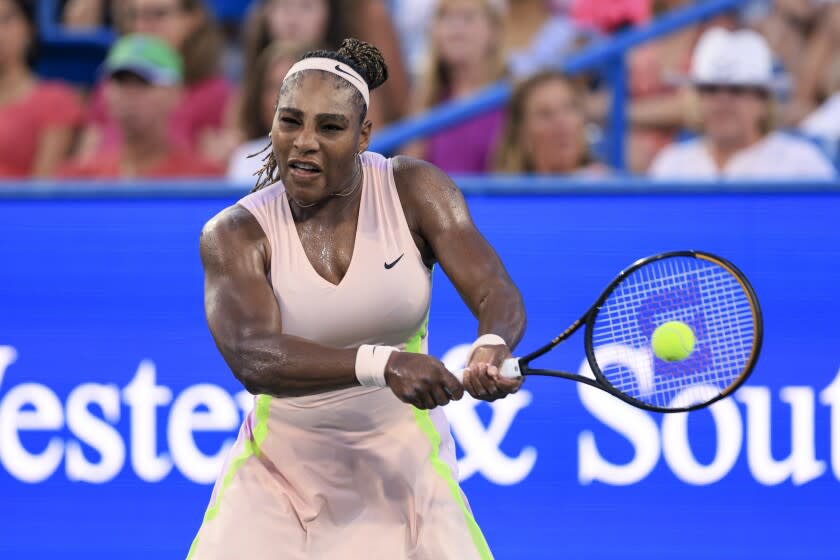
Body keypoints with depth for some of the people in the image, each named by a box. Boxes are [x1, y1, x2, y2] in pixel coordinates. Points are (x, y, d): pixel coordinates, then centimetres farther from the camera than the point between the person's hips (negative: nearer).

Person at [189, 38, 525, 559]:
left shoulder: (414, 190, -8)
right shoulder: (234, 235, -13)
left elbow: (497, 294, -16)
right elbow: (252, 359, -29)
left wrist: (492, 347, -42)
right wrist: (382, 364, -45)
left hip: (404, 465, 1)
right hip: (282, 470, -1)